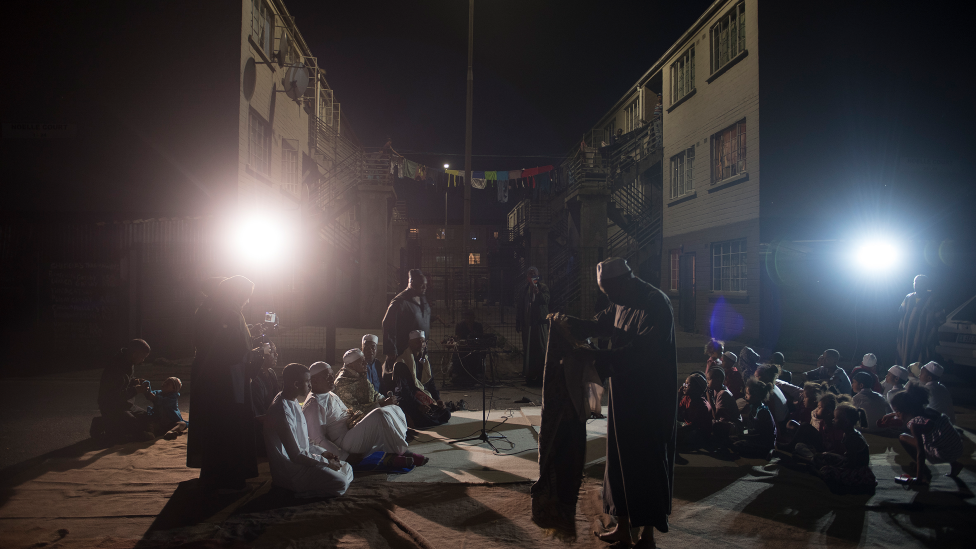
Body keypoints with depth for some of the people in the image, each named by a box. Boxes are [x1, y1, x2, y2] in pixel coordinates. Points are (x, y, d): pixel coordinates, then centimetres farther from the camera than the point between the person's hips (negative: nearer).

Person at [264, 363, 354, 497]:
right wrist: (326, 462, -14)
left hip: (301, 458, 11)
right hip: (289, 470, -10)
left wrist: (322, 452, 6)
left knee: (347, 469, 7)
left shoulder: (293, 403, 9)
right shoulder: (282, 412, -25)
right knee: (341, 483, -23)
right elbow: (296, 455, -24)